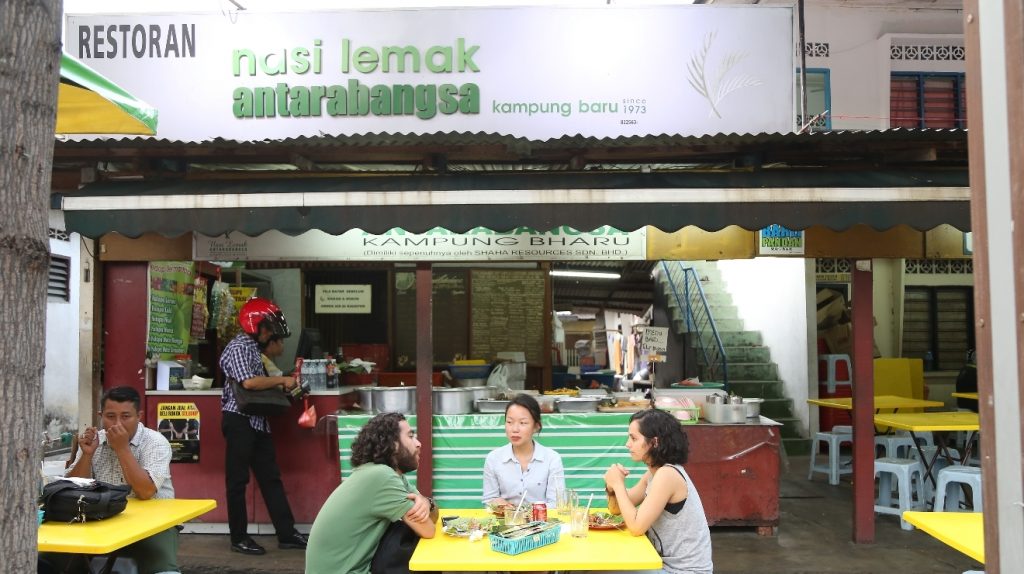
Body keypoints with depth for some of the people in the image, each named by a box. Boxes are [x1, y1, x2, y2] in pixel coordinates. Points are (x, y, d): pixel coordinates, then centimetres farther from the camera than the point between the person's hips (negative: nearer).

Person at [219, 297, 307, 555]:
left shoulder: (253, 347, 16)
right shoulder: (238, 347, -13)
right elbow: (248, 382, -27)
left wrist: (280, 387, 4)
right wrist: (281, 380, -17)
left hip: (257, 421, 9)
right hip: (240, 420, -9)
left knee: (270, 477, 9)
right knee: (238, 480, 1)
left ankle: (286, 533, 14)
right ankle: (239, 538, 11)